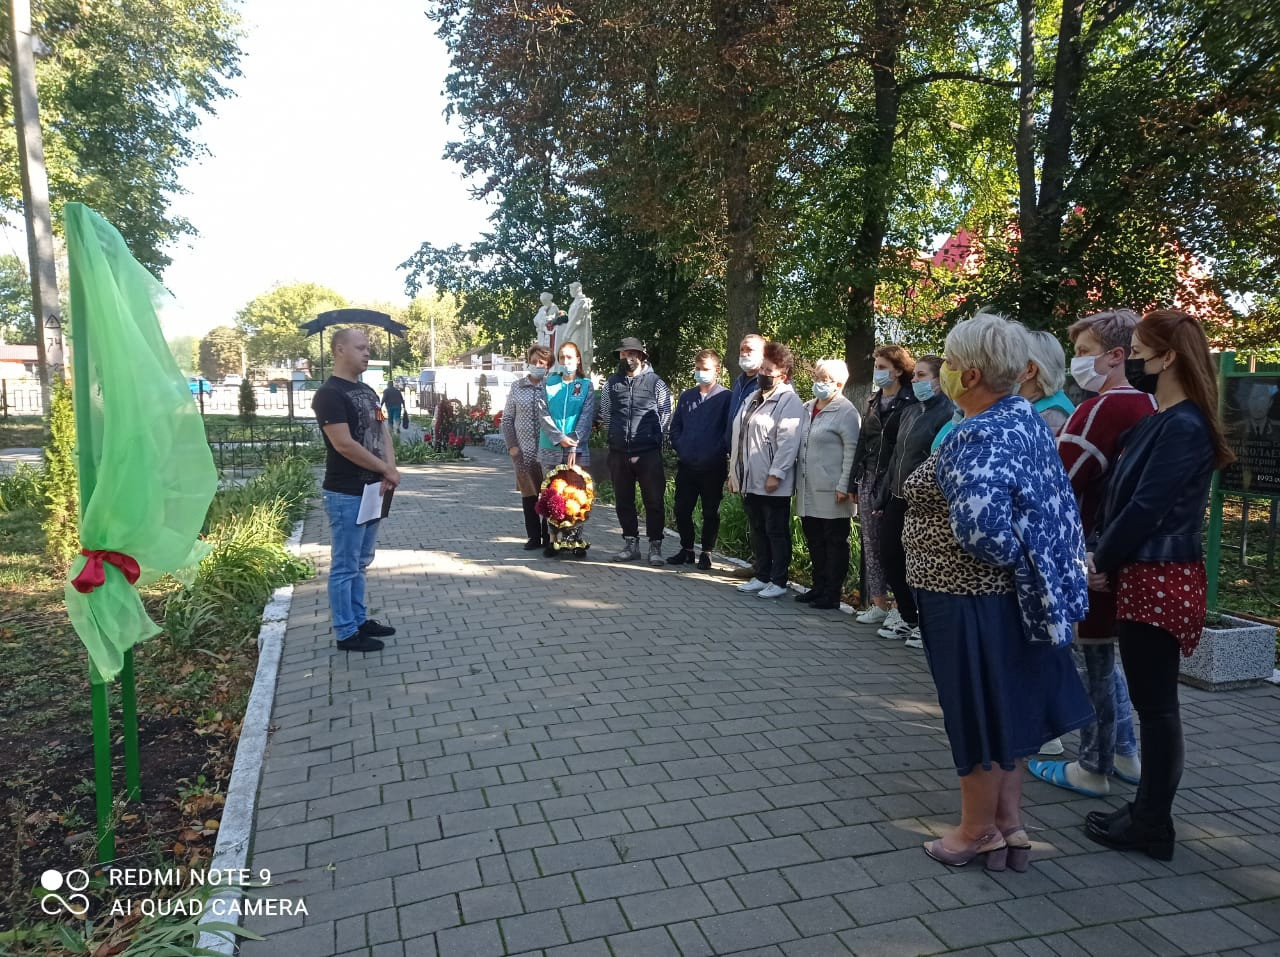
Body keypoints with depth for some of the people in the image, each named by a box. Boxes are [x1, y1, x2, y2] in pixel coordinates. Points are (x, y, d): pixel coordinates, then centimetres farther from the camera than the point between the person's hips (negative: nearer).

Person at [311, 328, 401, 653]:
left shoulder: (367, 391, 14)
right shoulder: (329, 394, -14)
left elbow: (383, 432, 12)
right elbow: (344, 444, -21)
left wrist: (389, 471, -6)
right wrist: (387, 470, -12)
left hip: (371, 490, 9)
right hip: (346, 494, -9)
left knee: (360, 562, 17)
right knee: (344, 566, 1)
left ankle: (359, 620, 28)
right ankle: (346, 632, 9)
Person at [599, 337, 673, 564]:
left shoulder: (656, 383, 1)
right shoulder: (611, 383, 11)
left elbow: (665, 416, 5)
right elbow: (605, 415, 18)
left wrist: (652, 439, 5)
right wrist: (617, 435, 14)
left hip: (648, 453, -4)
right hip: (619, 452, 4)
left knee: (654, 500, -1)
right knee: (623, 501, 10)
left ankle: (655, 547, 7)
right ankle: (631, 544, 21)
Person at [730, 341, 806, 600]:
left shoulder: (789, 401, -10)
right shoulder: (753, 399, 17)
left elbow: (788, 441, -19)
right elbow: (739, 437, 19)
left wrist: (776, 474, -22)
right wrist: (734, 472, 16)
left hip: (772, 483, -8)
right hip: (749, 480, 8)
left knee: (776, 532, 2)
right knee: (758, 531, 15)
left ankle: (778, 581, 10)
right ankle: (762, 577, 26)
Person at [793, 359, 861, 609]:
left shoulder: (846, 412, -8)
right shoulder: (807, 409, 15)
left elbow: (852, 451, -13)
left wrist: (844, 486, -17)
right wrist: (798, 482, 16)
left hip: (831, 492, -7)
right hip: (808, 490, 7)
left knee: (835, 542, 2)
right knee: (814, 541, 14)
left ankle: (831, 595, 8)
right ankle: (819, 588, 25)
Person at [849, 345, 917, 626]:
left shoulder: (909, 403, -6)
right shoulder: (873, 402, 16)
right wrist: (856, 480, 12)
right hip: (868, 481, 7)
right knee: (871, 544, 8)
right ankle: (878, 604, 16)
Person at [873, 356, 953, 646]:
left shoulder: (947, 414, -12)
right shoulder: (910, 411, 13)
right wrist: (882, 497, 16)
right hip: (897, 500, 8)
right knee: (889, 559, 13)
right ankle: (908, 619, 29)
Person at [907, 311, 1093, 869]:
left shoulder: (981, 436, -24)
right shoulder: (1024, 419, 6)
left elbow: (978, 525, -34)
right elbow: (1053, 505, 11)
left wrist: (1007, 558, -15)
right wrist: (1017, 557, 9)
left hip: (972, 602, -9)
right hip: (1006, 597, 9)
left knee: (977, 713, 7)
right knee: (1002, 709, 19)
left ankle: (977, 833, 26)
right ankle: (1009, 827, 33)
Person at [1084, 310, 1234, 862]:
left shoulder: (1183, 427, -17)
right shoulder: (1162, 420, 12)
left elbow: (1147, 507, -20)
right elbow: (1124, 495, 13)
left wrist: (1101, 562, -9)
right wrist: (1103, 555, 4)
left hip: (1158, 579, -9)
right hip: (1144, 575, 9)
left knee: (1156, 703, 2)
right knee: (1151, 701, 16)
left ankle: (1152, 827, 14)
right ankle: (1148, 811, 28)